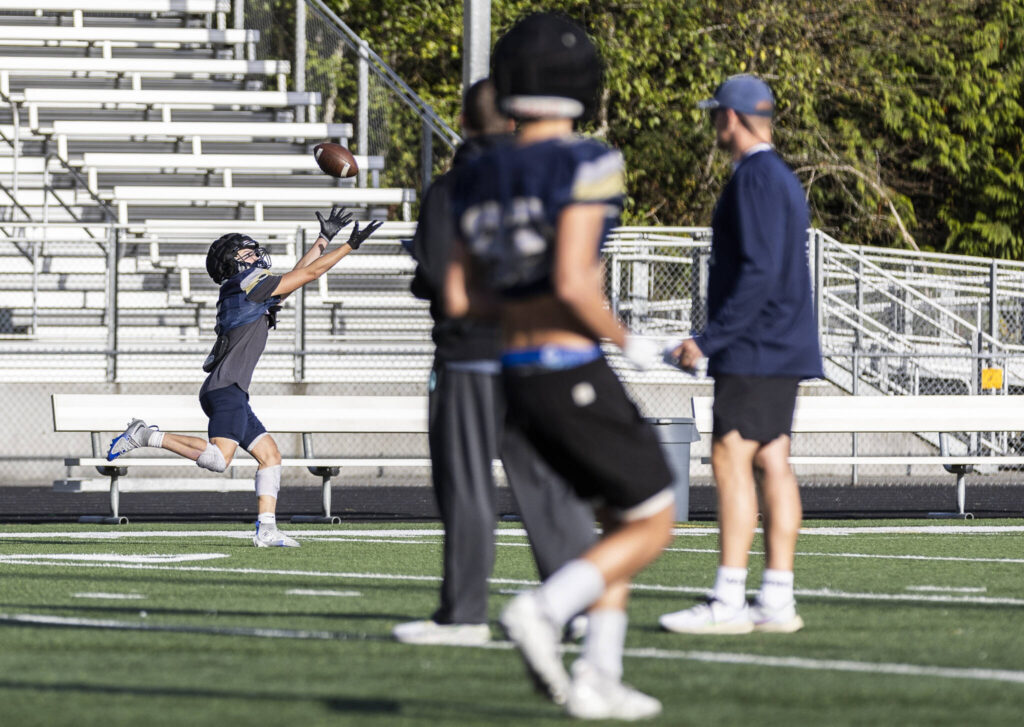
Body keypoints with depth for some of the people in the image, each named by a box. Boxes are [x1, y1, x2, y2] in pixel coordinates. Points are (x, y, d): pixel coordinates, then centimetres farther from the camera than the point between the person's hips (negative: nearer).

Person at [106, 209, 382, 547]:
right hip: (226, 389, -10)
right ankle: (146, 436, -14)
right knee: (218, 459, -23)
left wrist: (324, 238, 32)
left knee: (269, 454, 9)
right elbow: (310, 273, -4)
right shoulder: (251, 284, -5)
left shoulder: (247, 290, 21)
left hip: (230, 393, 10)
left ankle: (266, 529, 4)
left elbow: (295, 275, 31)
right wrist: (351, 245, 3)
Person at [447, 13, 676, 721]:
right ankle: (544, 609, -15)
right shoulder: (587, 165, -15)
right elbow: (572, 283, -24)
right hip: (577, 377, -8)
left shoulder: (483, 177, 7)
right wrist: (627, 339, -8)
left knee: (623, 520, 20)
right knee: (654, 525, 6)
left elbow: (459, 298, 8)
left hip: (519, 378, 8)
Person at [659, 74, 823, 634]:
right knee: (772, 464, 7)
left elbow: (758, 273, -21)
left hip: (755, 351, -10)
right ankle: (776, 602, 6)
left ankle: (727, 602, -14)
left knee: (731, 462, -11)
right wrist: (718, 340, 21)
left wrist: (709, 340, -20)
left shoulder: (755, 178, -13)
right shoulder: (781, 178, 18)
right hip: (784, 349, 10)